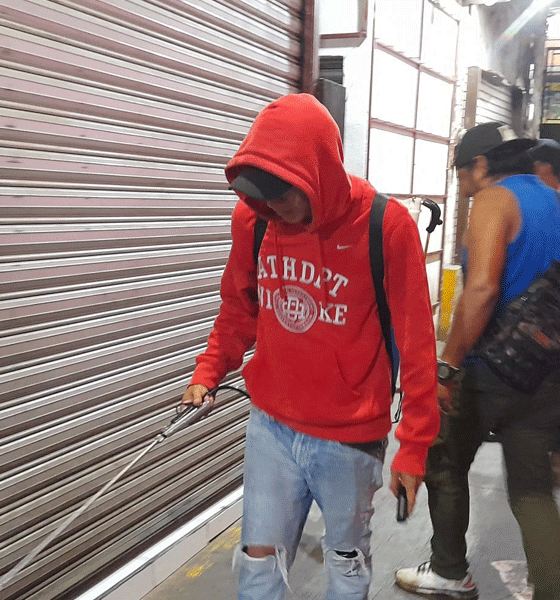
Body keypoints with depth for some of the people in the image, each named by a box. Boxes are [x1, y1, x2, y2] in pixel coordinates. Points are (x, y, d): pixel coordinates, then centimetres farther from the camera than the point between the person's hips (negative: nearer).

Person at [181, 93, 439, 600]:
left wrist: (414, 445, -10)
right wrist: (208, 371, -1)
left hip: (351, 439, -2)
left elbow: (415, 345, -12)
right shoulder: (253, 219, -5)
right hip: (271, 426, 3)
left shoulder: (387, 226, -17)